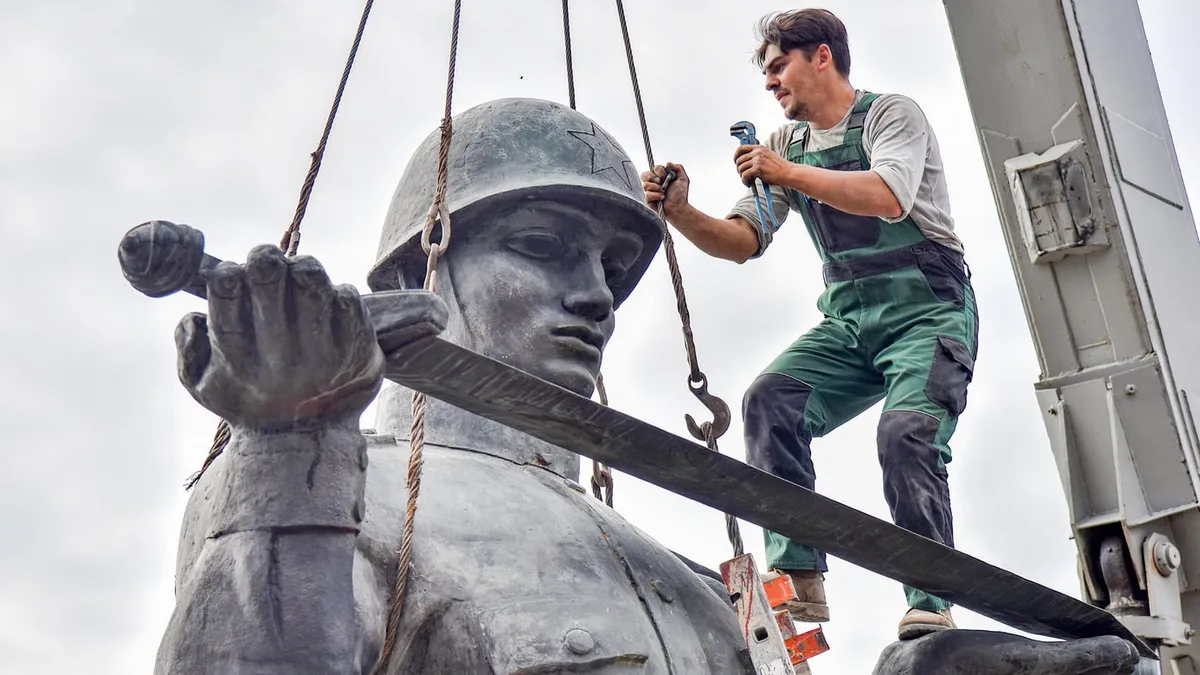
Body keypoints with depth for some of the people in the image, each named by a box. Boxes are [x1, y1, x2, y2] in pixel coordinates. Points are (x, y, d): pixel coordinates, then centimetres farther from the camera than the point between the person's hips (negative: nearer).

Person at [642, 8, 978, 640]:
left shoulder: (890, 114, -1)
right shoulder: (784, 146, 16)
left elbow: (889, 198, -22)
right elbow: (742, 240, 8)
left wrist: (789, 173, -17)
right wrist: (681, 213, -10)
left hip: (927, 310, -5)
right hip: (848, 321, 5)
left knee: (907, 432, -28)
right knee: (769, 399, -20)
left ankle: (930, 607, -22)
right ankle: (799, 578, -23)